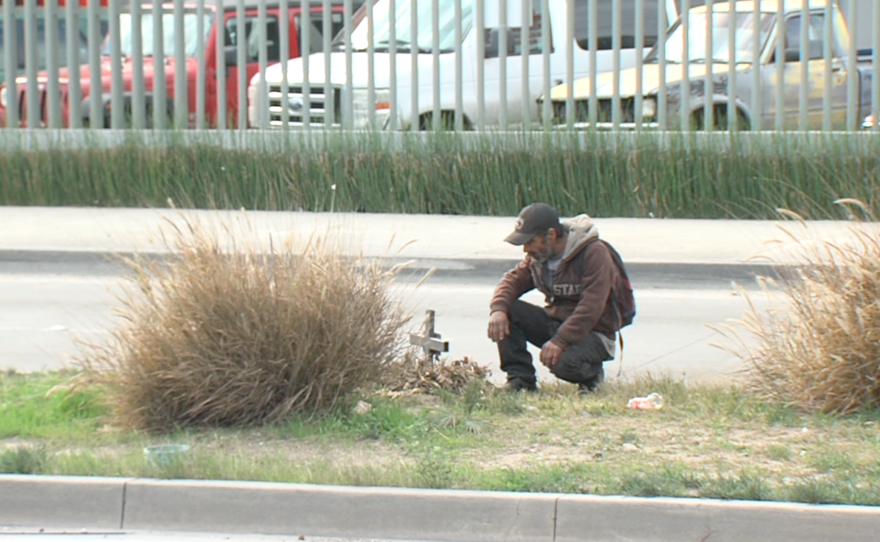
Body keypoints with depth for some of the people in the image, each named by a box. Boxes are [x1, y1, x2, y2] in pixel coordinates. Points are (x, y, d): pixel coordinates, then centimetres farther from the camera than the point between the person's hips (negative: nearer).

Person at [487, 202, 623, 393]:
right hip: (554, 322, 7)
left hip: (593, 332, -7)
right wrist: (498, 309, -23)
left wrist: (560, 341, -34)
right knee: (507, 312, -13)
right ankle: (520, 378, -7)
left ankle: (591, 373, -1)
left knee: (563, 363, -36)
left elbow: (591, 308, -27)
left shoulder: (594, 253, -21)